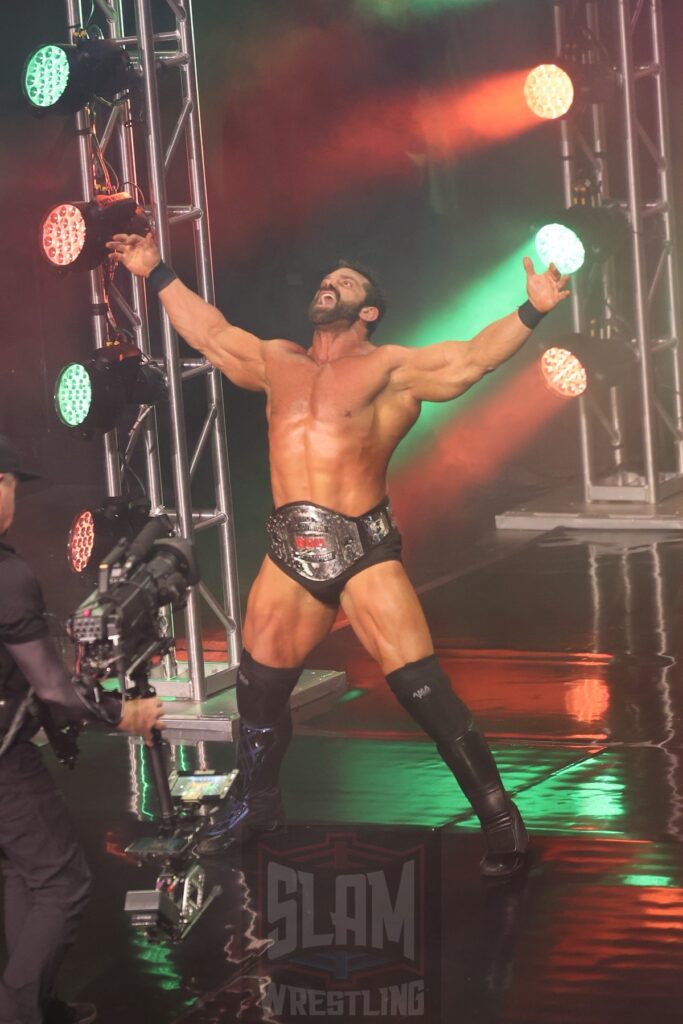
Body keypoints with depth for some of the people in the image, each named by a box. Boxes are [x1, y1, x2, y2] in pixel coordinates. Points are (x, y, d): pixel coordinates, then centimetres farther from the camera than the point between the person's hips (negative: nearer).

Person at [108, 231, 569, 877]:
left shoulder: (391, 368, 2)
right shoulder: (277, 363, 17)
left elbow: (472, 357, -8)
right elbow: (209, 332, 27)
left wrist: (531, 312, -21)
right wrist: (157, 275, 29)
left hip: (365, 551, -5)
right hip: (290, 554, 5)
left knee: (422, 689, -11)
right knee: (260, 684, 13)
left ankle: (498, 818, -4)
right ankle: (255, 804, 36)